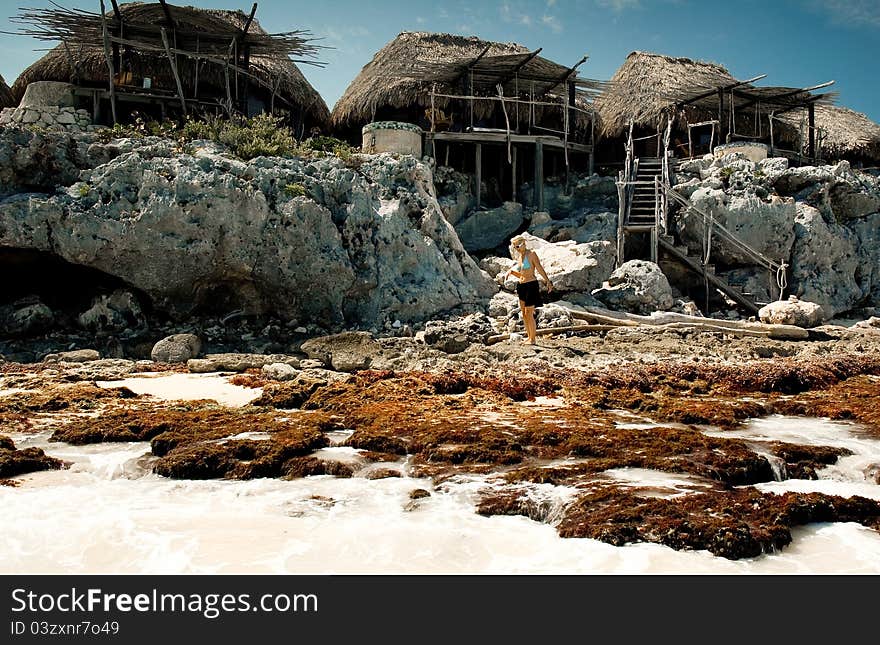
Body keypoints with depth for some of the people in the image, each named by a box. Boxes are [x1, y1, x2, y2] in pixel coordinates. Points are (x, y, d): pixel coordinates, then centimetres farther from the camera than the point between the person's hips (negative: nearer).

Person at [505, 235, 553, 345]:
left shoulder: (531, 254, -8)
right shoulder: (519, 257, 13)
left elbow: (540, 269, -11)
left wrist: (548, 281, -19)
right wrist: (511, 272, 4)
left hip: (531, 285, -8)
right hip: (521, 286, 8)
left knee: (529, 314, -7)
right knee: (524, 314, 9)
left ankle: (533, 339, 1)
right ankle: (529, 337, 18)